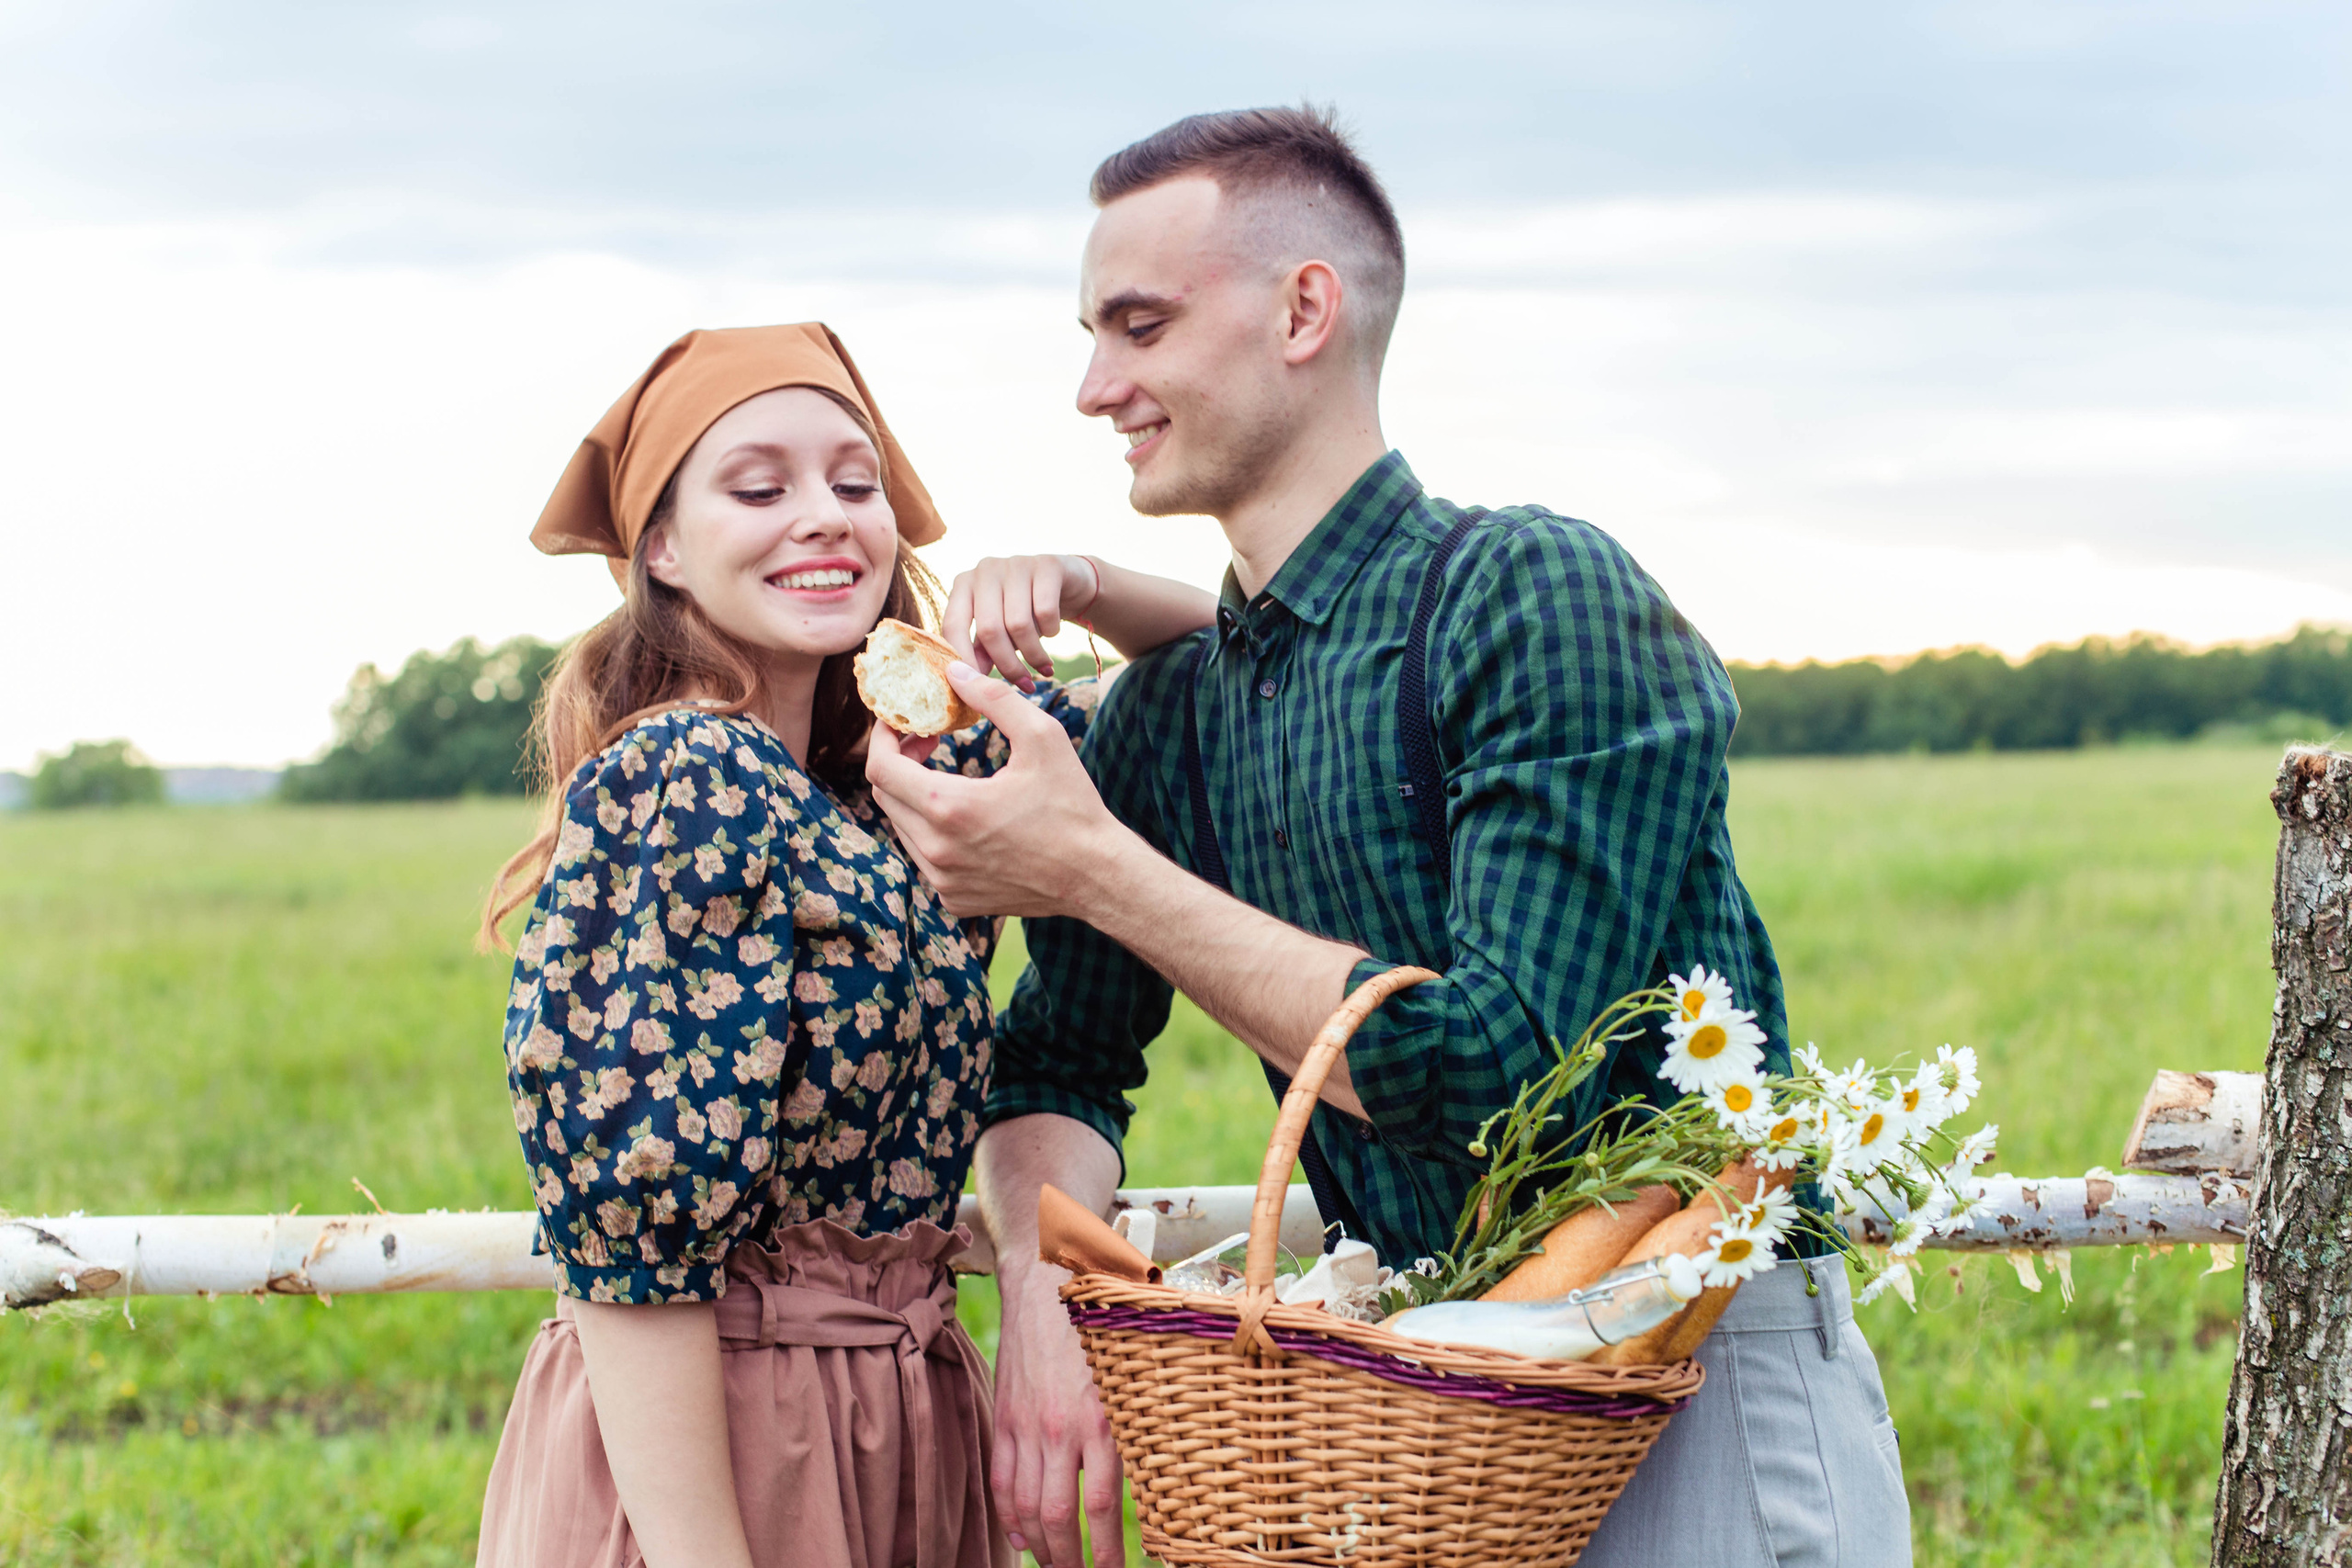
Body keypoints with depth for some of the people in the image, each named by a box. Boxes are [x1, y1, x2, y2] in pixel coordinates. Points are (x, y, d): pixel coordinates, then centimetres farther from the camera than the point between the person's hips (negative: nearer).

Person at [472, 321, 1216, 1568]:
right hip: (700, 1438, -8)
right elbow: (630, 1239, -21)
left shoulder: (917, 755, 5)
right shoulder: (683, 785, -17)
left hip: (908, 1411, 8)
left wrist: (1082, 586, -2)